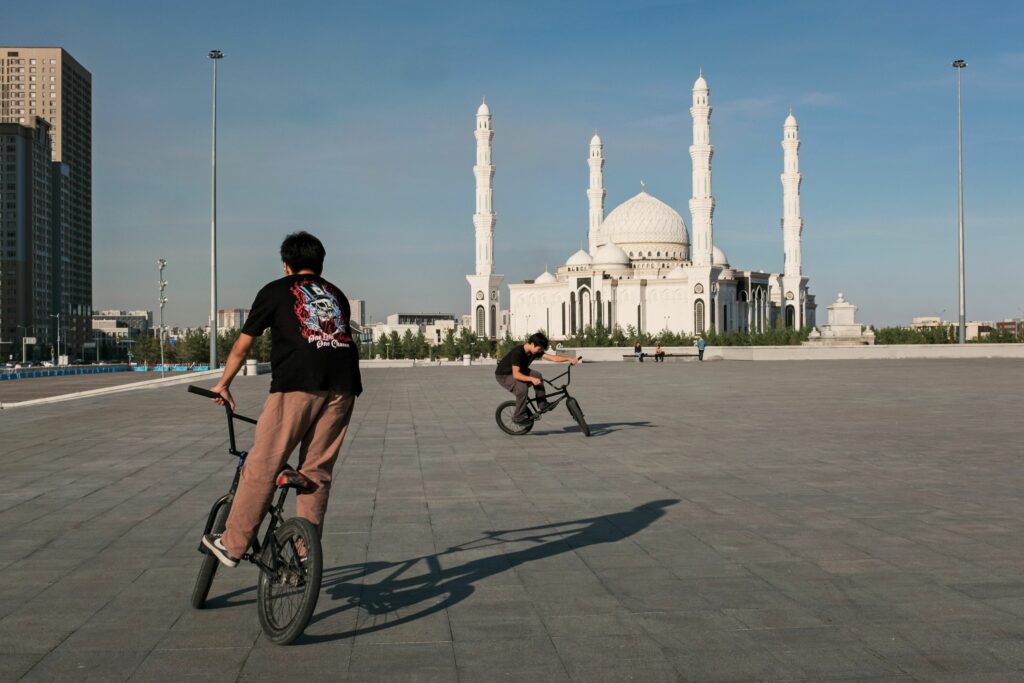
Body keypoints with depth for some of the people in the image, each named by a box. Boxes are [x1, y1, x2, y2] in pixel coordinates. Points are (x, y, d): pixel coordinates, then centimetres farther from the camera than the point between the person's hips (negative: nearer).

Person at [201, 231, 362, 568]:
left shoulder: (276, 291, 18)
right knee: (317, 471, 9)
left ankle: (232, 545, 6)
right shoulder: (337, 295, 28)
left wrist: (222, 385, 36)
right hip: (342, 386, 4)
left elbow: (241, 347, 23)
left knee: (262, 466, 1)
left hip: (297, 383, -4)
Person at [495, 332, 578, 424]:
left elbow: (552, 357, -18)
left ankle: (542, 405, -6)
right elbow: (516, 374, -37)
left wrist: (569, 359, -30)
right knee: (522, 388, -32)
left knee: (537, 376, -15)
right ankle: (519, 417, -17)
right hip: (503, 375, -8)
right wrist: (531, 379, -48)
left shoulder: (535, 351, -11)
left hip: (518, 371, 8)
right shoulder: (518, 352, -33)